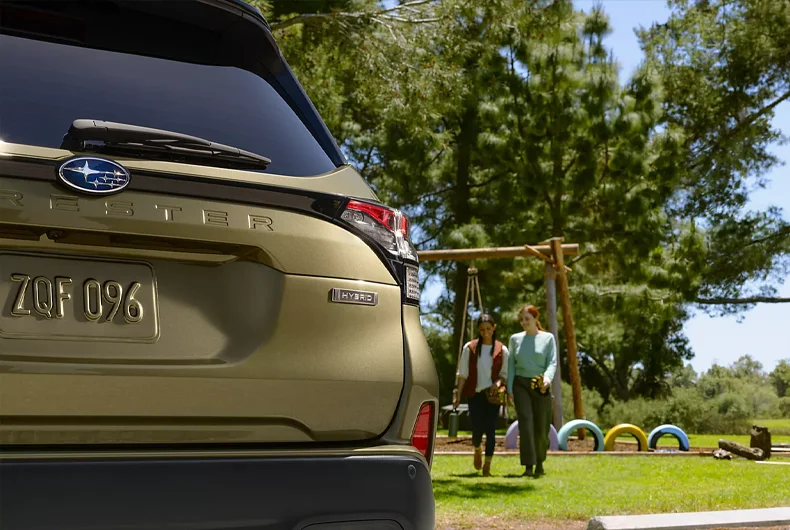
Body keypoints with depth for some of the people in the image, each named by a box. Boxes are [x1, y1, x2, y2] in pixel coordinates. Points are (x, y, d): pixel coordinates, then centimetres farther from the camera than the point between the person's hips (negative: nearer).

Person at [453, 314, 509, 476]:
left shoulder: (501, 350, 3)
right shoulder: (470, 347, 3)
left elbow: (505, 374, 8)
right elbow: (463, 373, 6)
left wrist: (498, 382, -13)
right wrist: (457, 392, -1)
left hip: (493, 394, 0)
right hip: (475, 394, 0)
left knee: (490, 429, -5)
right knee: (477, 429, -3)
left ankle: (487, 465, 2)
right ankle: (477, 450, 31)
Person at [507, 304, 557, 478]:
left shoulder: (548, 338, 5)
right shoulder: (515, 339, 10)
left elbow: (552, 362, -3)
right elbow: (511, 365, 11)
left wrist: (548, 378, -23)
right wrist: (509, 389, 3)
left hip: (540, 386, 0)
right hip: (521, 384, 0)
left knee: (542, 426, 4)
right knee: (526, 423, -11)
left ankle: (539, 463, 24)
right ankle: (528, 466, -11)